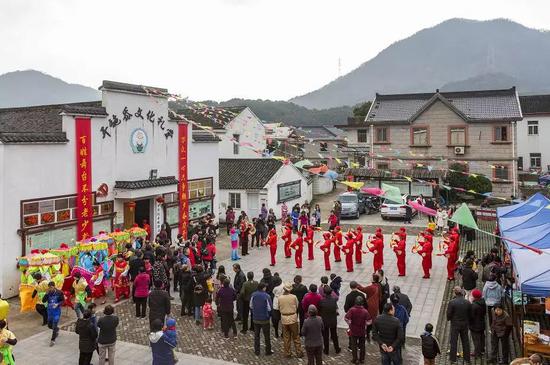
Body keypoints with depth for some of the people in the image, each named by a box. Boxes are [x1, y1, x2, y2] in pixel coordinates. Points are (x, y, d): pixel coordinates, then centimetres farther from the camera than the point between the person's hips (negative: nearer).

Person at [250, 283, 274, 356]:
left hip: (255, 319, 4)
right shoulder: (267, 296, -18)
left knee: (256, 335, 16)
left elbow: (251, 306, 3)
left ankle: (257, 351, 21)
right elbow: (270, 308, -13)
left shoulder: (253, 295, -6)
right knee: (266, 336, 11)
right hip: (265, 319, -3)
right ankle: (268, 351, 20)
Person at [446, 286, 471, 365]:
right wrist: (467, 321, 16)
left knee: (454, 341, 10)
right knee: (465, 341, 18)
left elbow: (449, 314, -16)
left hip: (455, 324, -3)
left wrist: (449, 319, 6)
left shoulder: (452, 303, -22)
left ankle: (453, 359, 18)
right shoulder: (468, 303, -10)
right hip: (465, 324, 3)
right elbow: (470, 315, -1)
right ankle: (467, 358, 30)